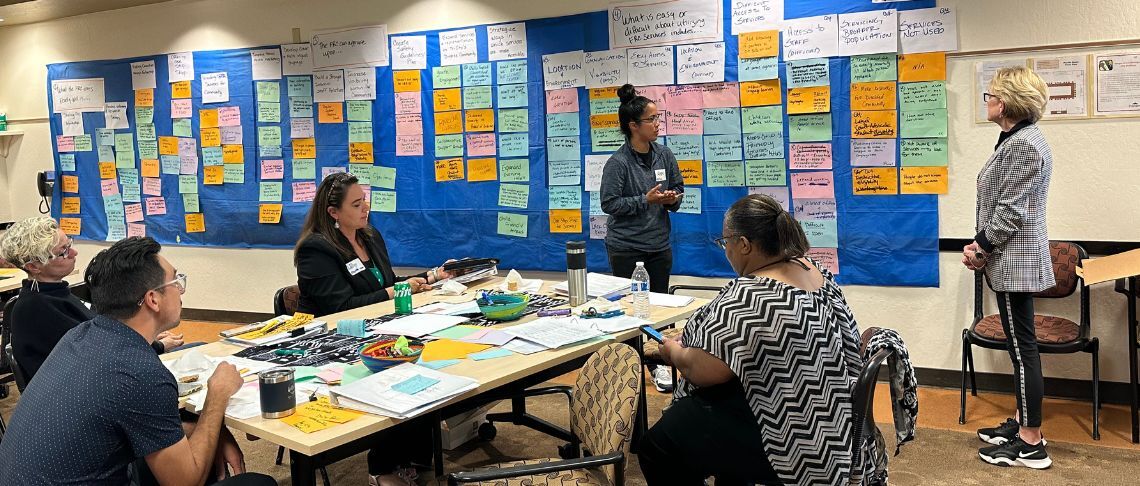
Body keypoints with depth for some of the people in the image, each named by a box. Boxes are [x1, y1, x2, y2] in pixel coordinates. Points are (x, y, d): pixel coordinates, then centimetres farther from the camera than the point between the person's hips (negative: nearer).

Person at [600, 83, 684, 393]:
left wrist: (673, 199, -10)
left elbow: (679, 188, 13)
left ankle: (658, 361, 24)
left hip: (659, 242, 5)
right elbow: (609, 203, -15)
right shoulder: (618, 163, -14)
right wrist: (646, 200, -22)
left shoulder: (664, 155, 1)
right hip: (626, 245, -5)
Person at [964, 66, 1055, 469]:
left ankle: (1031, 444, 4)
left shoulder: (1024, 144, -18)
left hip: (1015, 260, -10)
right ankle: (1022, 422, 27)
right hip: (1010, 259, 10)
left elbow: (1011, 211, -21)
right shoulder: (1015, 139, 14)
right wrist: (981, 244, 8)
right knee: (1020, 344, 16)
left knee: (1022, 346, -4)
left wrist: (981, 247, -10)